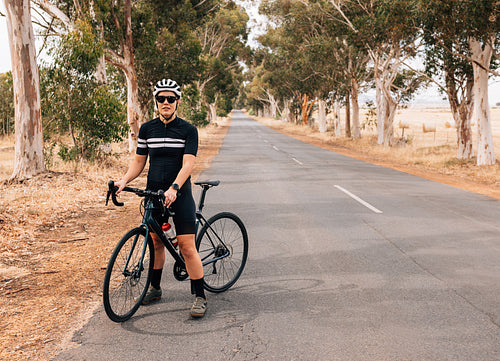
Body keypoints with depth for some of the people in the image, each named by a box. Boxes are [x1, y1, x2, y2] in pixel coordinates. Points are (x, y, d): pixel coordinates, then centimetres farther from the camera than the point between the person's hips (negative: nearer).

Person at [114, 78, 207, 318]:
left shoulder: (188, 130, -5)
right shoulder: (147, 129, 6)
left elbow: (187, 164, -14)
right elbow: (139, 162, 10)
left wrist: (173, 188, -29)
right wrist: (124, 181, -7)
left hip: (179, 195, -4)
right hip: (153, 193, 4)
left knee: (187, 247, -7)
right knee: (155, 242, 14)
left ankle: (200, 297, 2)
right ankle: (155, 288, 32)